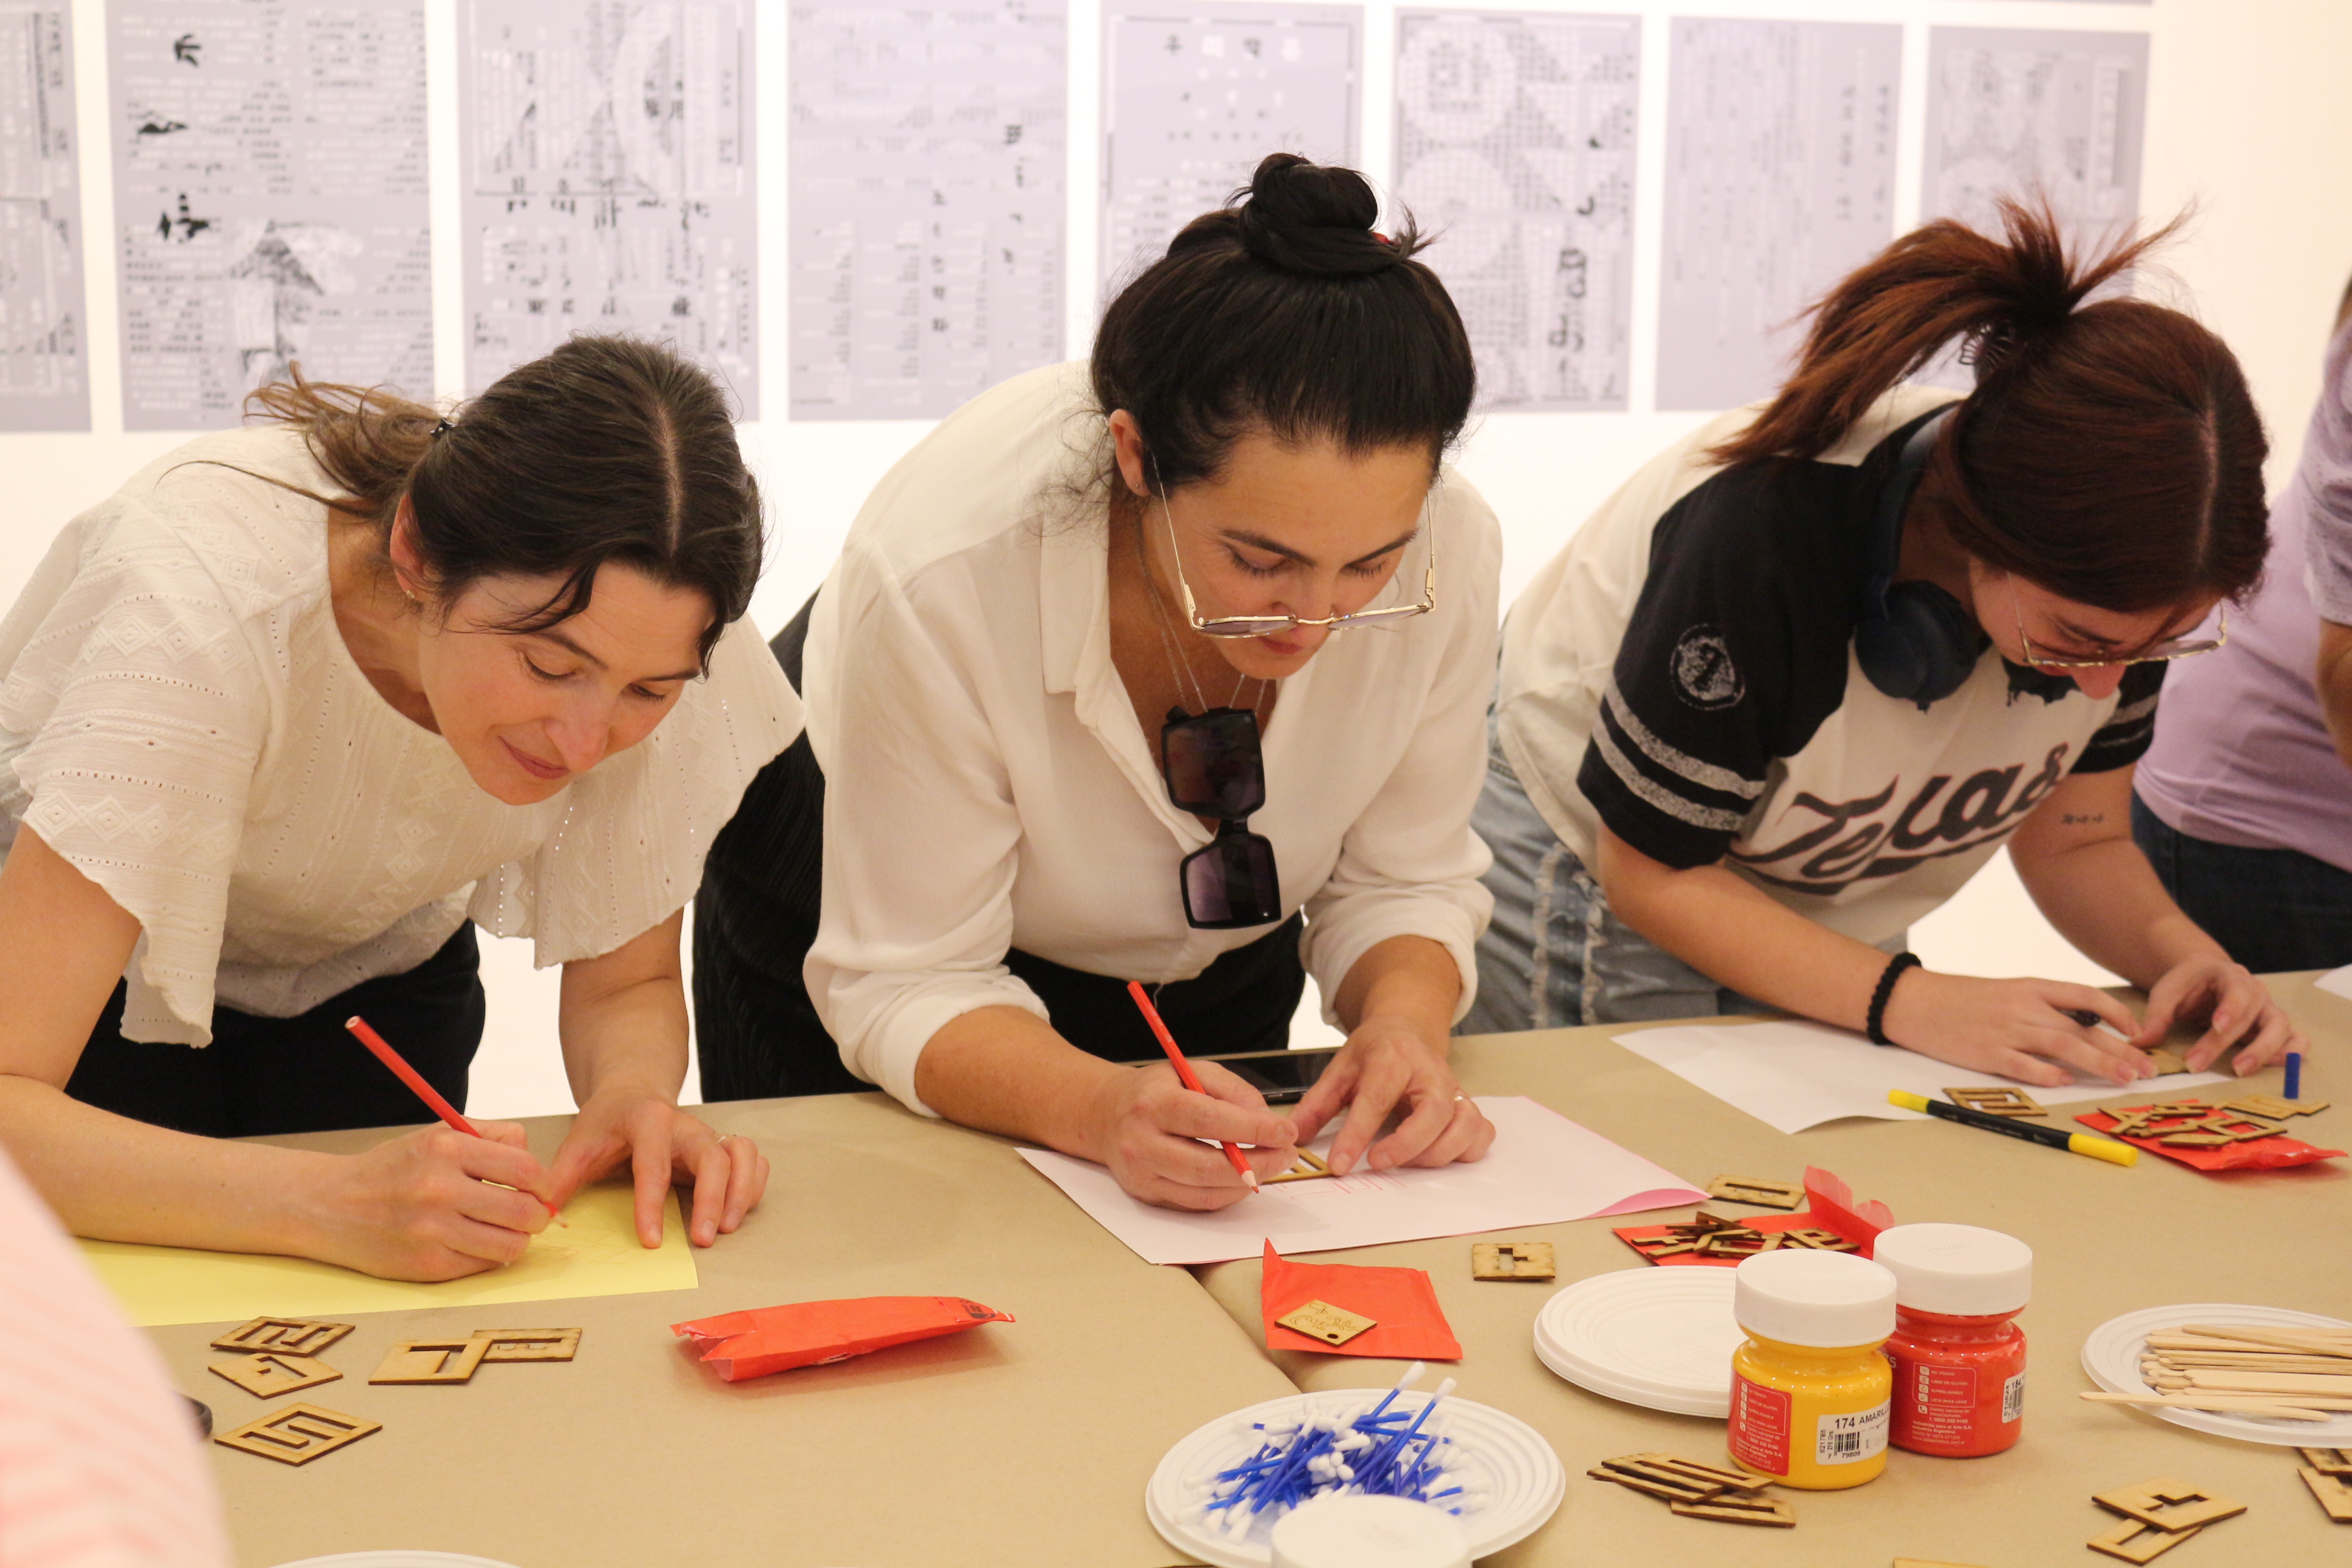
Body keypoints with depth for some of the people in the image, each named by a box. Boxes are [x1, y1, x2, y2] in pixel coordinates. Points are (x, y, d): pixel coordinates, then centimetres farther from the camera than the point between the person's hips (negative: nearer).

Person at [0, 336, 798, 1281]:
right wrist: (334, 1203, -53)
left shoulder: (648, 639, -27)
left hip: (372, 969, 3)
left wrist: (634, 1092, -33)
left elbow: (624, 983, -11)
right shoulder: (203, 608, -39)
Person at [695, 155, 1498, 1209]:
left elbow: (1400, 881, -15)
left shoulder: (1448, 552, -31)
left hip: (1215, 958, 3)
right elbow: (911, 986, -32)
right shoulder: (940, 572, -41)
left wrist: (1403, 1019, -36)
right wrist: (1102, 1109, -51)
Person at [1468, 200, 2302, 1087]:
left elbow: (2075, 845, -3)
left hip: (1814, 936, 5)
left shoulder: (2120, 590, -20)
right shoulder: (1766, 534, -36)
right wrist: (1910, 1002, -34)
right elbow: (1655, 872, -25)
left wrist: (2178, 949, -24)